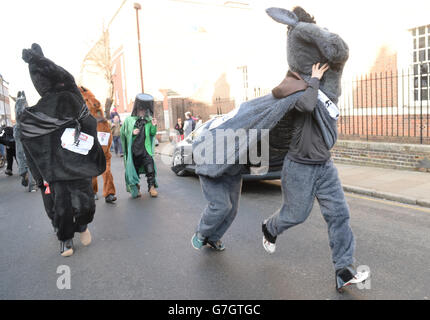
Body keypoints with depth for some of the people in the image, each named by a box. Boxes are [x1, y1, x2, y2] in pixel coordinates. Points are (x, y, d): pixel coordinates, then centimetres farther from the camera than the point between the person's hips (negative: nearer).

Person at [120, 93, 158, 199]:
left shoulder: (149, 120, 7)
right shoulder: (129, 120, 3)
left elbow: (152, 134, 7)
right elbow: (123, 133, 8)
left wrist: (154, 126, -12)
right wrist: (132, 132, -10)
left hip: (146, 149, 0)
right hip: (133, 150, 0)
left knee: (150, 169, -12)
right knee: (135, 169, 8)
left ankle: (151, 187, 0)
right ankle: (136, 189, 25)